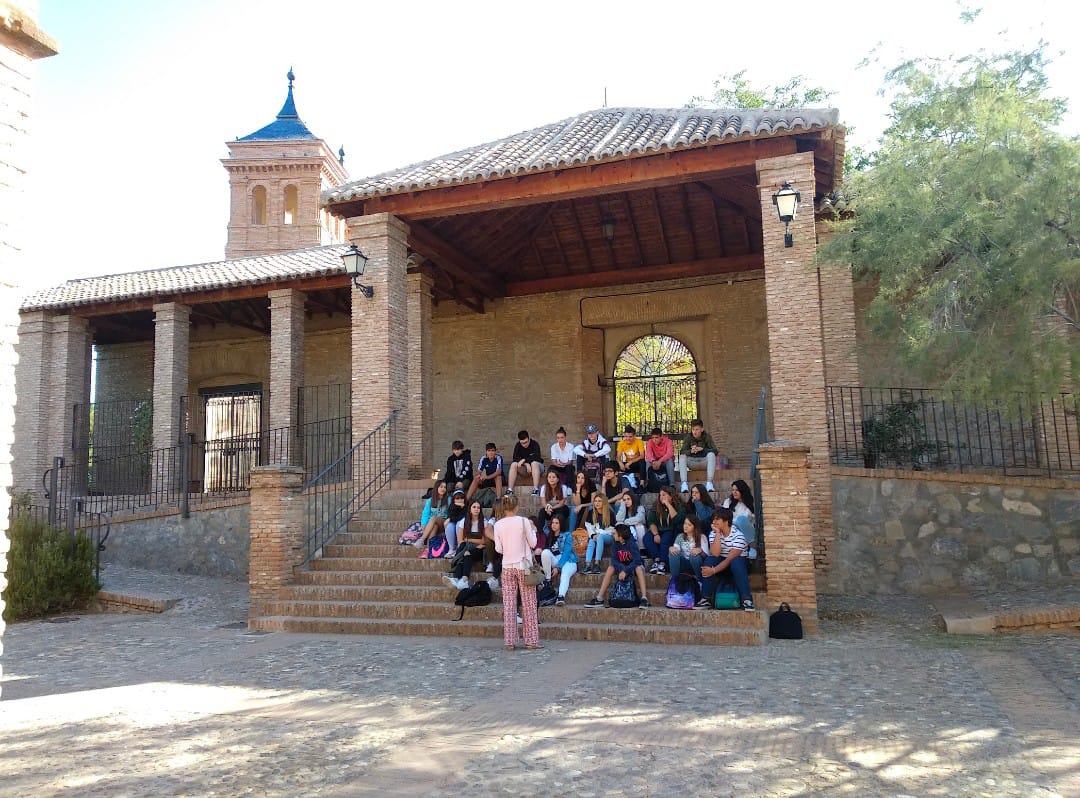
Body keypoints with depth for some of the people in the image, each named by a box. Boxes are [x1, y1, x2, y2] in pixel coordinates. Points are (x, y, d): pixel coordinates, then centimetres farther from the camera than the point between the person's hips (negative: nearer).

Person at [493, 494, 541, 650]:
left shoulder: (498, 524, -2)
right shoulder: (523, 521, -9)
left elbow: (499, 549, 1)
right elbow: (532, 543, -3)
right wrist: (533, 530, 13)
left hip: (507, 566, 2)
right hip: (523, 566, -2)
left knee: (508, 604, 5)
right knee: (528, 604, 5)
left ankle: (510, 641, 5)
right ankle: (531, 640, 8)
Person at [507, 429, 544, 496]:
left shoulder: (535, 444, -13)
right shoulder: (517, 446, -3)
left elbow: (536, 457, -25)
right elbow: (516, 458, -14)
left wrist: (524, 460, -31)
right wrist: (526, 464, -28)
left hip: (537, 466, -3)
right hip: (524, 469, 3)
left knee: (534, 463, -36)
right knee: (513, 464, -24)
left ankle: (536, 489, -43)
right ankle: (510, 490, -30)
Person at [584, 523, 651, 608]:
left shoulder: (631, 544, -23)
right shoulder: (616, 544, -9)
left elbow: (637, 561, -31)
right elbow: (614, 560, -15)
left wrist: (625, 571, -39)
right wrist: (621, 569, -33)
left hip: (633, 566, -4)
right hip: (621, 567, 4)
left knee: (639, 568, -35)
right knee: (610, 568, -20)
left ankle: (644, 599, -42)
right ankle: (599, 599, -21)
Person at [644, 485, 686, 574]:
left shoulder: (679, 506, -1)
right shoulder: (656, 506, 9)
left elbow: (676, 520, -19)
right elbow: (651, 522, 0)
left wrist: (668, 505, -16)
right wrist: (655, 534, -17)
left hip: (673, 532, -4)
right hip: (659, 531, 4)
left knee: (665, 538, -37)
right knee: (647, 537, -27)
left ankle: (663, 563, -36)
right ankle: (657, 560, -32)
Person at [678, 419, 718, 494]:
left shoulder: (707, 437, -3)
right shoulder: (688, 438, -1)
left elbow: (715, 451, -13)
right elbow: (682, 452, -12)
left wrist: (702, 449, -27)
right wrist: (691, 451, -33)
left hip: (704, 461, -1)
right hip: (692, 462, 1)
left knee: (711, 454, -30)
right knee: (682, 456, -26)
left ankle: (709, 483, -38)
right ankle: (684, 484, -37)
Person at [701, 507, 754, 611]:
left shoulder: (738, 536, -21)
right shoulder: (714, 533, -6)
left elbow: (730, 559, -27)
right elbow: (715, 554, -21)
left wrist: (713, 571, -34)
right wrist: (718, 533, -23)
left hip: (738, 565, -4)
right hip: (721, 564, 4)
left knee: (735, 562, -37)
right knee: (709, 560, -26)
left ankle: (746, 599, -34)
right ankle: (706, 598, -23)